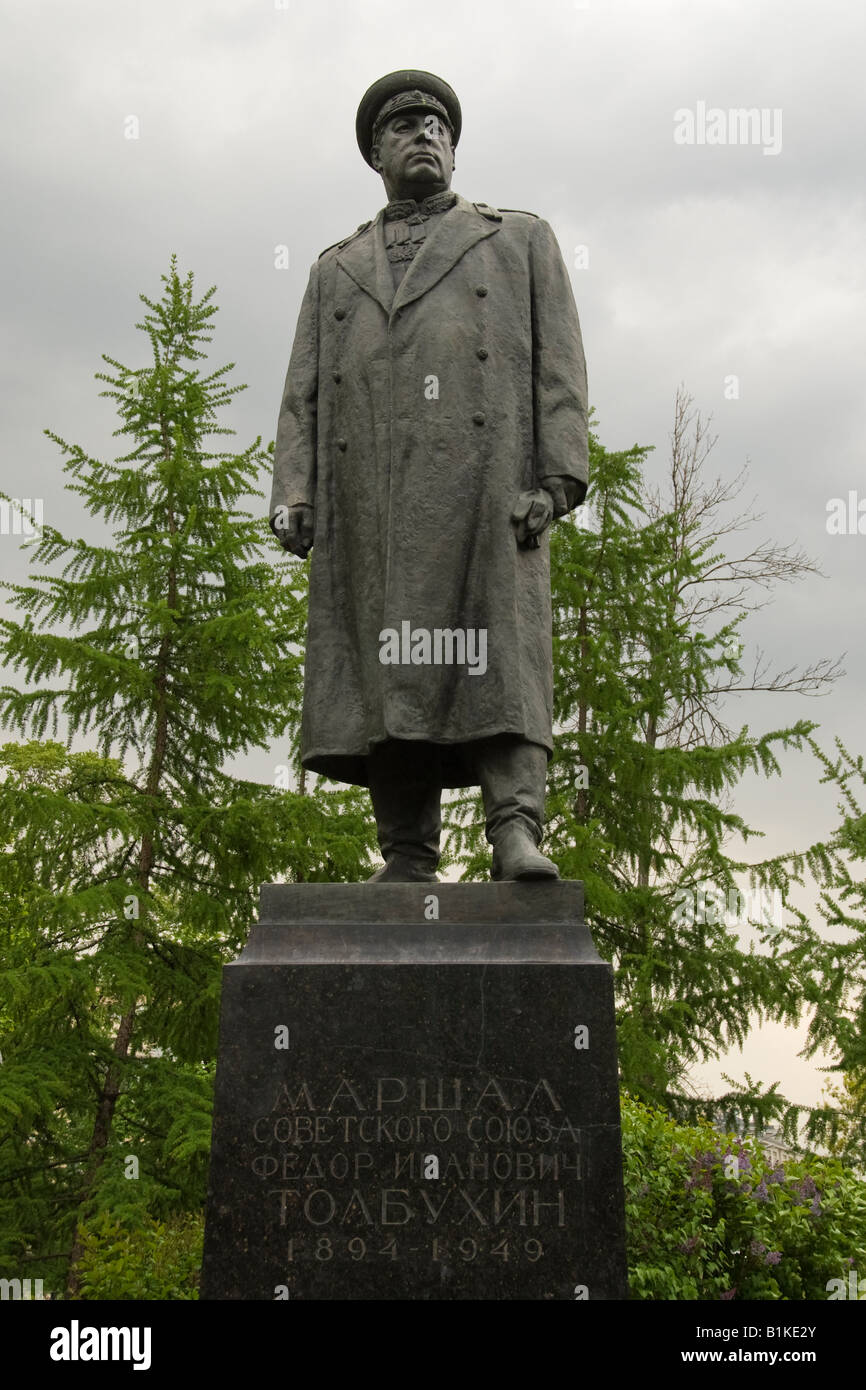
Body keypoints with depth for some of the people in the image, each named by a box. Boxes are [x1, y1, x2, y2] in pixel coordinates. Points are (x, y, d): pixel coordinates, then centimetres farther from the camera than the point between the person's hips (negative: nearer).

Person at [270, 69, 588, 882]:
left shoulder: (520, 242, 22)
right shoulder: (334, 269, 28)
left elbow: (558, 366, 9)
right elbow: (303, 394, 18)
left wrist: (557, 474, -6)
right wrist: (292, 494, 2)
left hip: (484, 475, -2)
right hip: (369, 492, 2)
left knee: (501, 646, -15)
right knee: (384, 659, -6)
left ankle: (516, 834, -21)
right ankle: (408, 861, -4)